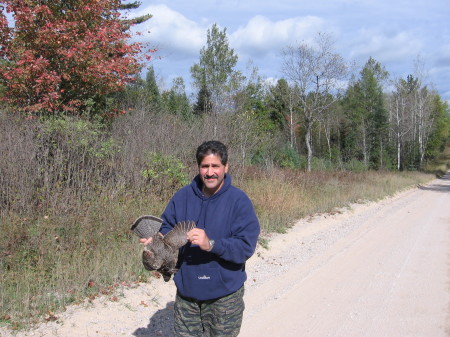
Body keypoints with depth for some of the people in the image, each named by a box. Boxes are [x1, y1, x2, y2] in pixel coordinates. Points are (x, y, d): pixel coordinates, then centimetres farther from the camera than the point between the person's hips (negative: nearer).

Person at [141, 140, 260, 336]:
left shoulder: (239, 200, -12)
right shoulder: (183, 196, 0)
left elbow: (246, 246, -19)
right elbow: (167, 228, 8)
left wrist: (211, 244, -32)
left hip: (224, 296, -3)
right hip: (186, 291, 3)